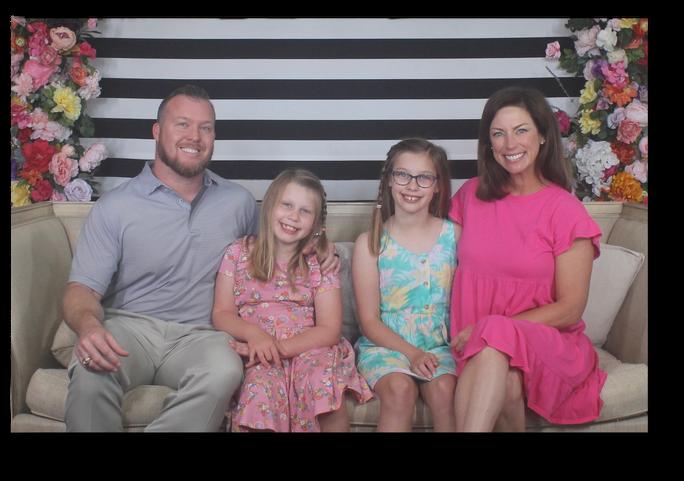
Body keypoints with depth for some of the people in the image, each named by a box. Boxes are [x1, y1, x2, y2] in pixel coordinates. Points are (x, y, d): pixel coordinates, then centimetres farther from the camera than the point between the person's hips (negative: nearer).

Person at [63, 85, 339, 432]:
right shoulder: (114, 207, 2)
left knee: (224, 371, -35)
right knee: (91, 373, -36)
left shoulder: (239, 201, 12)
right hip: (130, 326, -1)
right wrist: (88, 325, -28)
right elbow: (83, 289, -3)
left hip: (199, 335, 2)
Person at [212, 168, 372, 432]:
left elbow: (330, 329, -1)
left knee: (325, 380, -31)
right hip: (257, 356, -1)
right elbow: (221, 314, 5)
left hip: (307, 350, 1)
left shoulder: (320, 263, 6)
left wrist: (281, 347, -15)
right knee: (261, 389, -34)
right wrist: (253, 334, -16)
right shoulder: (239, 253, 8)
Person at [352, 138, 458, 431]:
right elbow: (369, 321, -2)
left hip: (439, 346, 1)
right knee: (400, 388, -30)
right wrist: (412, 353, -14)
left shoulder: (453, 236, 3)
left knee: (444, 389, -28)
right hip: (386, 345, -1)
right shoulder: (370, 243, -1)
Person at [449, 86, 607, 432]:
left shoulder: (565, 210, -4)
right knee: (504, 384, -34)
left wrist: (489, 329, -14)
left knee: (495, 342, -36)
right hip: (479, 349, 2)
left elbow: (569, 310, -5)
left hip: (546, 342, -2)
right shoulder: (471, 194, 7)